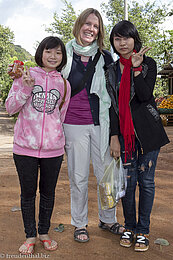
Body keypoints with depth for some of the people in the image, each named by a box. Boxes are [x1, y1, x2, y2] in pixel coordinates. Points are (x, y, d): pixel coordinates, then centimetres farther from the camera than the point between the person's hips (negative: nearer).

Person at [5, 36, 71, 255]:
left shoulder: (64, 84, 8)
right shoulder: (25, 76, 2)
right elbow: (10, 107, -2)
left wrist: (60, 140, 6)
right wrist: (26, 89, -15)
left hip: (53, 149, 2)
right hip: (25, 147, -1)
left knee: (48, 192, 13)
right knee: (28, 193, 9)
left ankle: (44, 233, 32)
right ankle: (30, 236, 27)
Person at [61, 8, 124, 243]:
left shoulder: (105, 57, 7)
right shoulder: (65, 54, 4)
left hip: (100, 123, 2)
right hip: (74, 124, -1)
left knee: (106, 173, 7)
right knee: (78, 177, 5)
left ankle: (108, 219, 28)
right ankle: (79, 224, 24)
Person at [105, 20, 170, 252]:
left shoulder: (148, 63, 0)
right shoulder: (112, 70, 9)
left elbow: (145, 95, -14)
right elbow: (113, 105, 6)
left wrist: (136, 68, -19)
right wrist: (114, 136, 1)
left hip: (147, 130, -2)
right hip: (125, 132, 2)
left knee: (146, 181, 3)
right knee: (128, 181, 5)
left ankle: (143, 230, 18)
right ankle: (129, 227, 23)